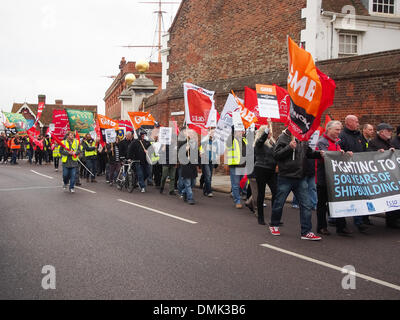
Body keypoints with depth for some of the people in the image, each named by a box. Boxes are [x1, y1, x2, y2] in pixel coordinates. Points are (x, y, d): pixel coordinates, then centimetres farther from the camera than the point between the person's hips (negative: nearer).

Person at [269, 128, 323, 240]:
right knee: (279, 203, 9)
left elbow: (309, 153, 19)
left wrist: (318, 153, 1)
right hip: (285, 177, -5)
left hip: (300, 178, 5)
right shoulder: (283, 138, -8)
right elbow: (276, 154, -14)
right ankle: (274, 225, 32)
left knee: (306, 204, -1)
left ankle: (306, 232, 4)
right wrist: (289, 147, -24)